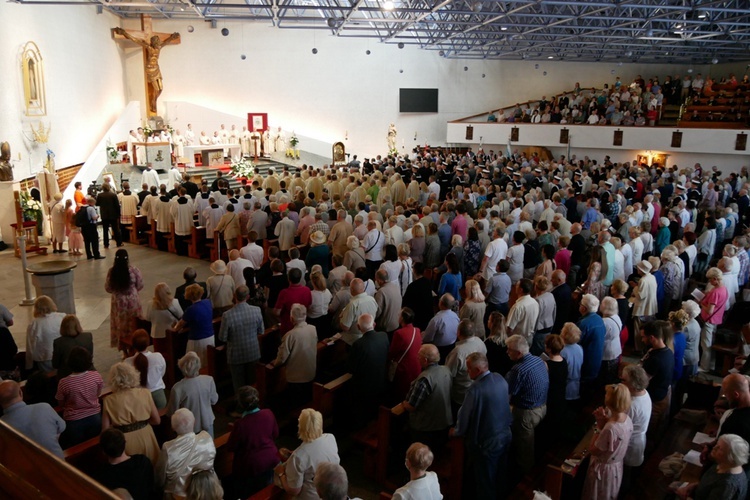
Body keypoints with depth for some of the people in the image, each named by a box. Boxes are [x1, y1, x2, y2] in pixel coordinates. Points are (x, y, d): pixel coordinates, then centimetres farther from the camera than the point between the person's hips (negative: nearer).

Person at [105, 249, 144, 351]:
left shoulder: (112, 272, -12)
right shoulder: (134, 270, -15)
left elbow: (108, 288, -3)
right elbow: (140, 286, -4)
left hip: (118, 303, 1)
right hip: (132, 302, -1)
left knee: (121, 327, 16)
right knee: (133, 326, 15)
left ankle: (124, 352, 25)